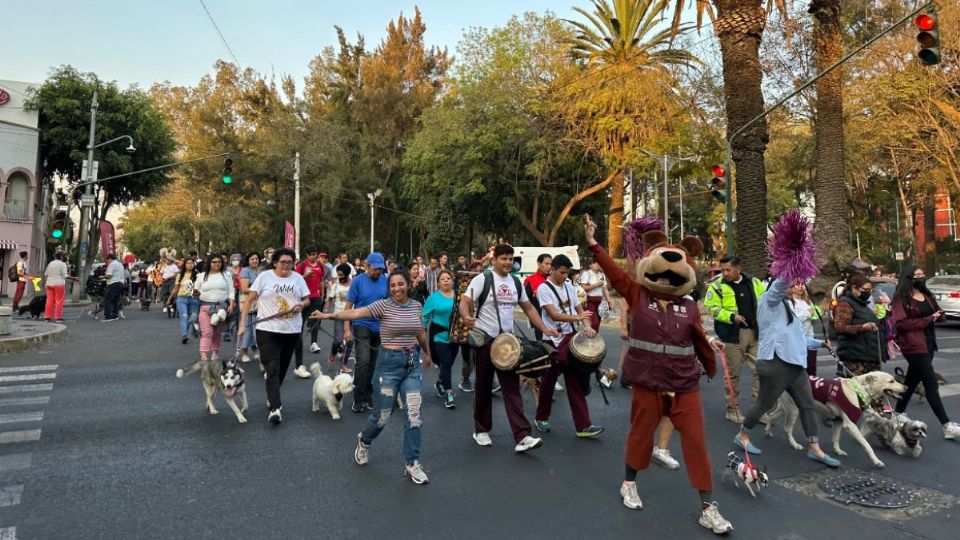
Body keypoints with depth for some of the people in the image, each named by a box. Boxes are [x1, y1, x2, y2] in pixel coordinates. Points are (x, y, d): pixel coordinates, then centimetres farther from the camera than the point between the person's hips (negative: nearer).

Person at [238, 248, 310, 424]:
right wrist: (242, 323, -9)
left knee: (282, 368, 17)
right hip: (268, 330, -4)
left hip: (292, 330, 4)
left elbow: (307, 299, 12)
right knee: (272, 369, -9)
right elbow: (250, 299, -4)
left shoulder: (298, 278, 5)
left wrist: (301, 305, -12)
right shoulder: (264, 276, -5)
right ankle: (275, 409, -11)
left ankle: (272, 397, 38)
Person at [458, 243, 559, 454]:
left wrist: (544, 329, 7)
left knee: (512, 387, -1)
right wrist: (466, 317, -37)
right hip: (485, 340, -4)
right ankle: (481, 430, 26)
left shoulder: (516, 282, 9)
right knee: (484, 387, 9)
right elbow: (464, 302, -14)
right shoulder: (482, 279, -8)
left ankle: (522, 437, -5)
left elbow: (528, 308, 17)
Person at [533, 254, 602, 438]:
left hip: (570, 338, 5)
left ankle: (582, 426, 6)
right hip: (553, 340, -5)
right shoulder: (544, 288, -11)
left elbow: (579, 309, 11)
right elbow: (554, 314, -20)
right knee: (549, 380, 9)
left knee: (575, 381, 4)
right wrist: (577, 318, -29)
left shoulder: (569, 286, 8)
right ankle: (541, 418, 29)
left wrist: (588, 327, -6)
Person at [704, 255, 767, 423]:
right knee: (734, 373, 3)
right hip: (732, 334, -4)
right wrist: (731, 317, -22)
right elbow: (710, 307, -11)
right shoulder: (717, 285, -6)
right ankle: (732, 409, 16)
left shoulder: (754, 282, 6)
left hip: (755, 333, 4)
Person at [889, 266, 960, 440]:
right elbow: (899, 323, -20)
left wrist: (938, 315, -3)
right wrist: (927, 320, -19)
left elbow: (936, 314, 20)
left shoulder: (926, 295, 13)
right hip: (914, 346, -8)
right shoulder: (901, 298, -12)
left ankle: (898, 414, 29)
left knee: (912, 381, 16)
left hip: (928, 343, 8)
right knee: (931, 385, -7)